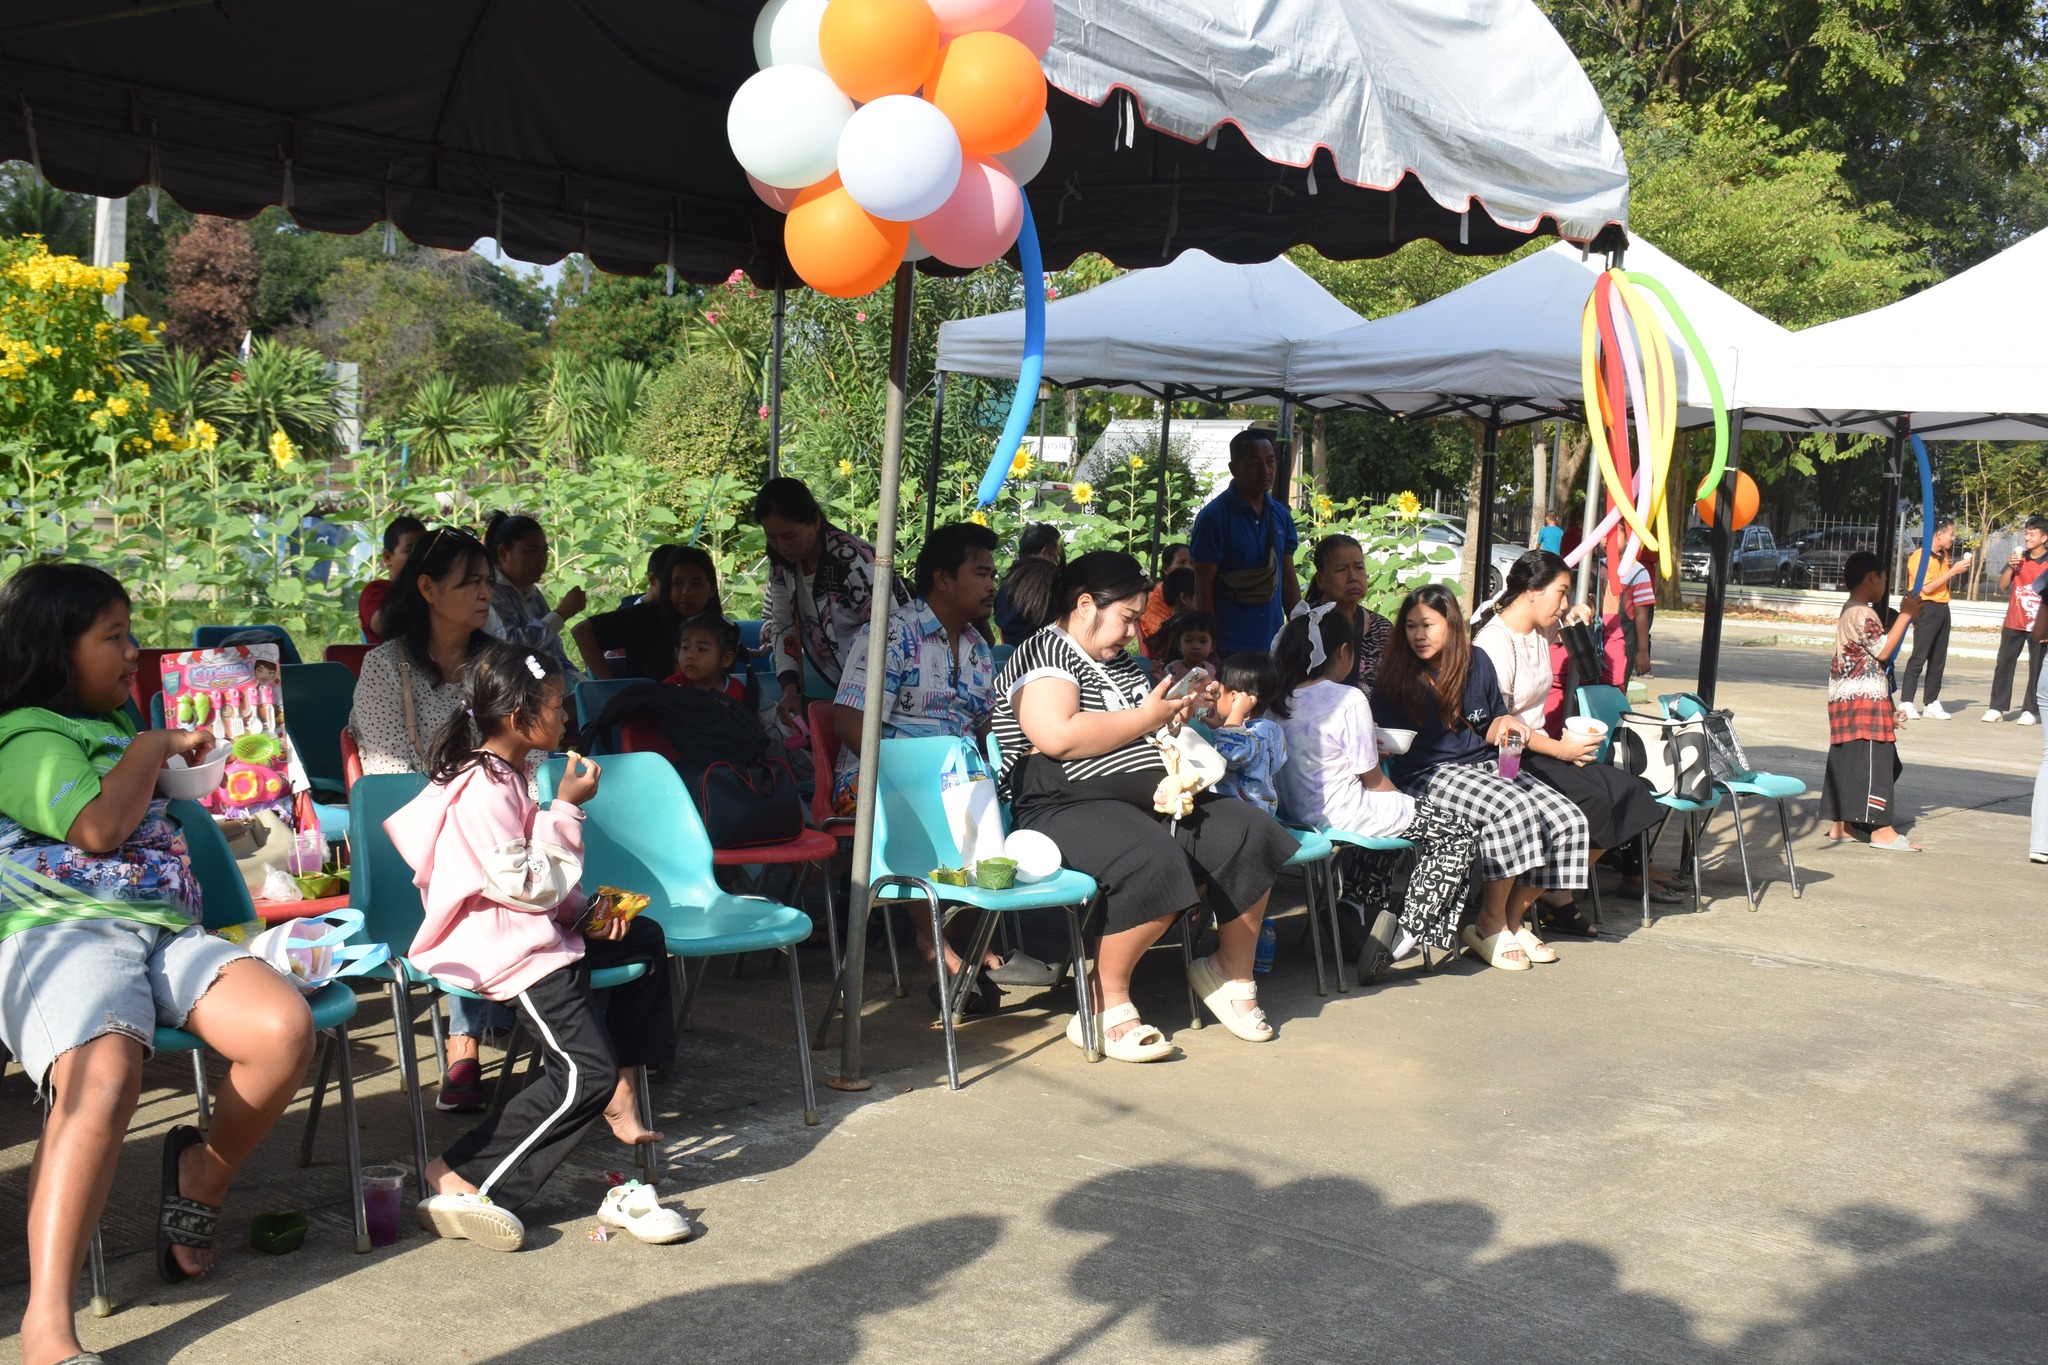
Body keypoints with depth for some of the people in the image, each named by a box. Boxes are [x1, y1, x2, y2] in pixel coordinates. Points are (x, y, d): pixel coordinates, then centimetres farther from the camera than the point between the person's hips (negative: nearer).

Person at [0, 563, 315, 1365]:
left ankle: (201, 1174, 4)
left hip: (166, 931, 7)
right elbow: (100, 827, -12)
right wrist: (153, 747, 2)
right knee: (103, 1081, -38)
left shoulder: (115, 726, 31)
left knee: (285, 1029, -22)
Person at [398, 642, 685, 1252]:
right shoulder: (483, 791, -21)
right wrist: (567, 808, -16)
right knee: (586, 1074, -19)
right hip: (504, 948, -11)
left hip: (534, 929, 11)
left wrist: (587, 911, 8)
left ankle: (620, 1098, 24)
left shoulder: (505, 774, 12)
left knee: (644, 940, 24)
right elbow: (531, 886, -22)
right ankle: (456, 1181, -18)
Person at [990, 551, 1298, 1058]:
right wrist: (1146, 716, -12)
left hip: (1149, 796, 9)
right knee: (1155, 865, -36)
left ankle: (1232, 972, 7)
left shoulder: (1119, 662, 23)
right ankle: (1106, 1003, -18)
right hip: (1069, 805, -9)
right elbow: (1058, 737, -23)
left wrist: (1180, 712, 13)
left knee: (1251, 834, -11)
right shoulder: (1043, 655, -6)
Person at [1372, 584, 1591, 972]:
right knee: (1513, 811, -33)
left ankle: (1514, 920, 0)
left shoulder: (1477, 662, 10)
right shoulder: (1397, 678, 0)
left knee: (1567, 820, -15)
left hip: (1488, 765, 6)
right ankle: (1491, 926, -16)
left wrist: (1506, 723, 2)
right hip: (1431, 776, -5)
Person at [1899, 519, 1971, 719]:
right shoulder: (1920, 557, -11)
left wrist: (1957, 567, 12)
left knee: (1938, 659, 8)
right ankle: (1906, 703, -12)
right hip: (1927, 609, -8)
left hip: (1942, 609, 8)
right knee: (1919, 656, -11)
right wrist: (1953, 571, -15)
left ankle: (1932, 704, 12)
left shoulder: (1943, 556, 14)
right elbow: (1927, 588, -18)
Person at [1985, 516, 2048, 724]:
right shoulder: (2018, 558, 8)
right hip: (2014, 622, 3)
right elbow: (2002, 586, 8)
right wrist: (2011, 567, -8)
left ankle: (2030, 710, 6)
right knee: (2004, 663, 1)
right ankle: (1997, 707, 4)